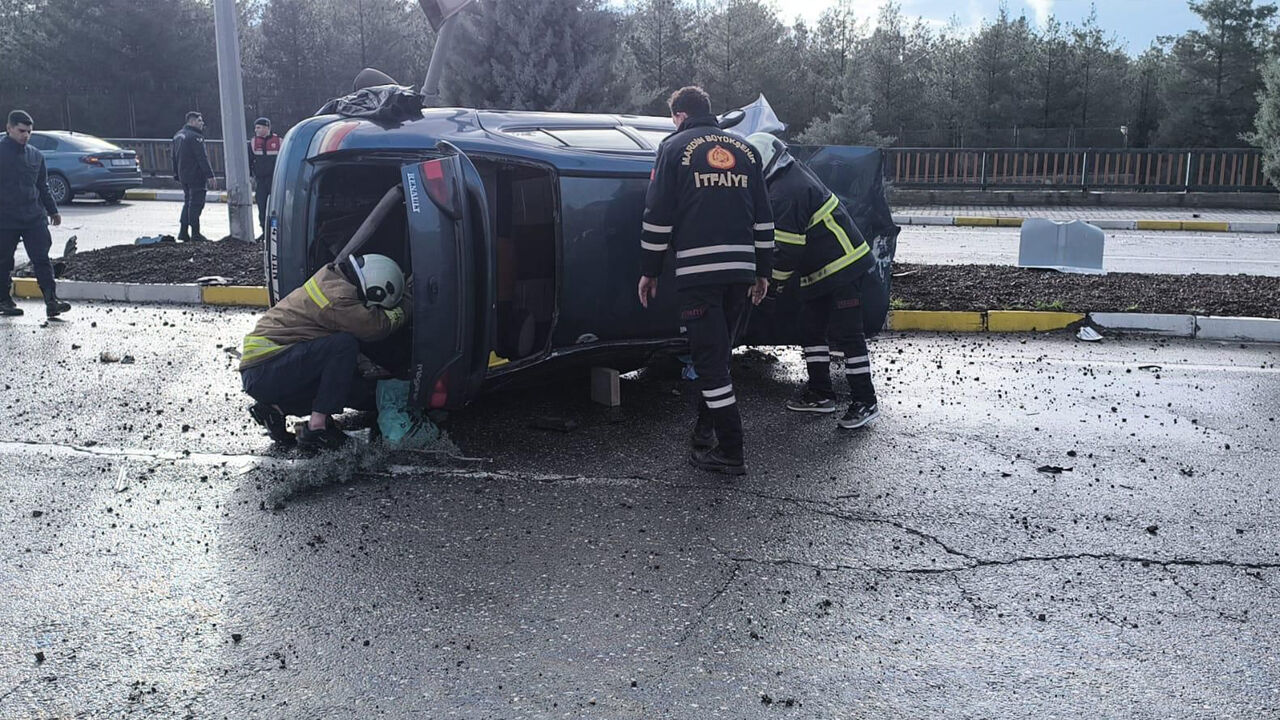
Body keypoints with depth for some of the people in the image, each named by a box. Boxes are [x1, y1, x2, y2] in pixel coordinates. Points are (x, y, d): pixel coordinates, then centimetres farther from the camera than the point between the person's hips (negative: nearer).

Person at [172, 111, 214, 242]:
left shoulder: (178, 136, 15)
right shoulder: (195, 136, -14)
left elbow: (175, 157, 20)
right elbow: (202, 158, -19)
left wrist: (176, 174, 24)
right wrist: (210, 174, -19)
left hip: (183, 176, 9)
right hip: (196, 176, -9)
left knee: (188, 203, 16)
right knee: (196, 204, -5)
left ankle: (183, 232, 15)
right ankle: (195, 234, -4)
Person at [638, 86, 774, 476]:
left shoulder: (676, 148, 3)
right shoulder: (745, 150, 17)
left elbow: (658, 216, -2)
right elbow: (763, 218, 16)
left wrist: (649, 271, 4)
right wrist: (763, 271, 21)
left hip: (698, 270, -5)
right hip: (741, 271, 6)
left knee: (710, 359, -3)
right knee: (718, 353, 19)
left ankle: (731, 453, -4)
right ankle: (705, 431, 28)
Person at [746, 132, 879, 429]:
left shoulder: (784, 194, -21)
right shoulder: (795, 172, 12)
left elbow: (788, 249, -20)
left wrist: (776, 280, -5)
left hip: (842, 268, -11)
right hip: (820, 271, 11)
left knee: (847, 333, -8)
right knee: (811, 329, 14)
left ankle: (864, 401, -2)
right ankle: (820, 393, 22)